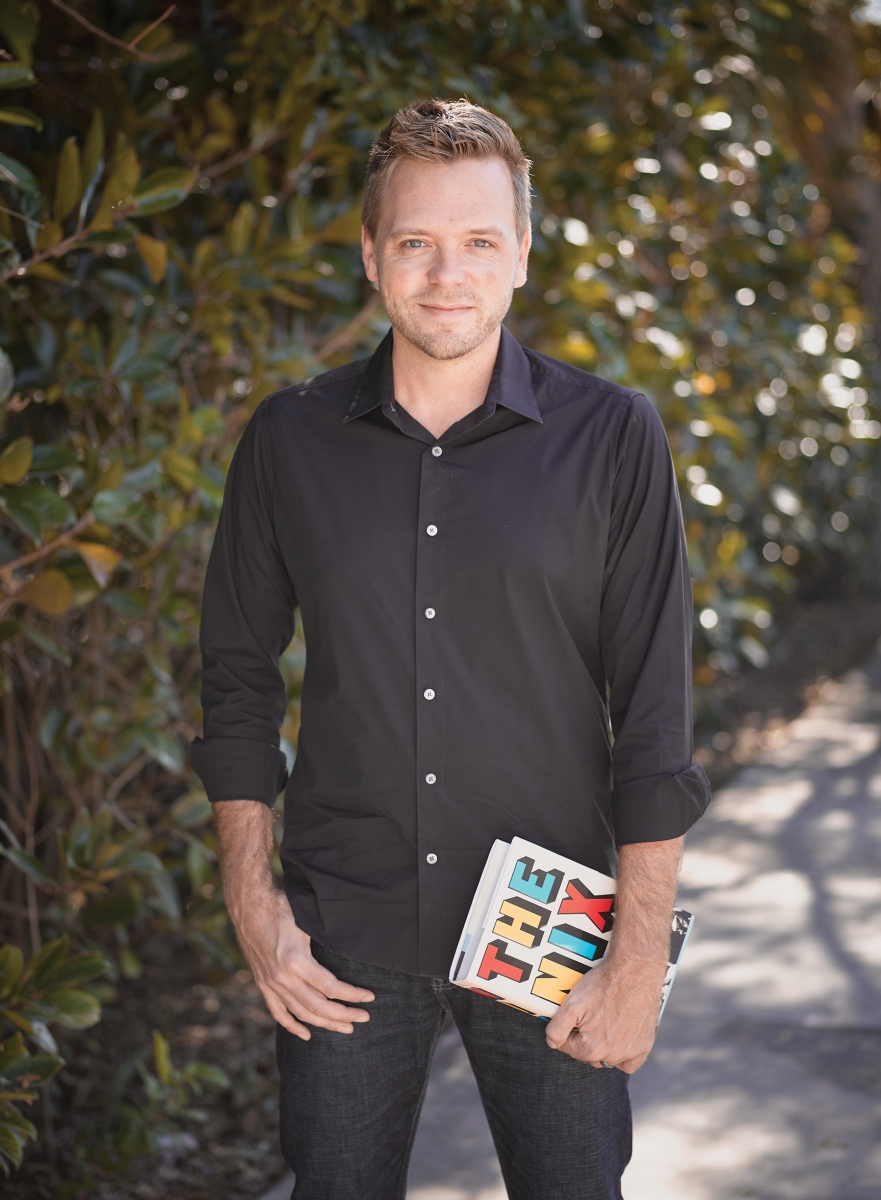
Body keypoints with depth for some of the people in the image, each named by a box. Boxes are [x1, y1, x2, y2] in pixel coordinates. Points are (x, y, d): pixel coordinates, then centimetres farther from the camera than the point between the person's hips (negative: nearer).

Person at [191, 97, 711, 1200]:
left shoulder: (612, 440, -4)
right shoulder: (289, 439, 2)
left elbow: (654, 715, -5)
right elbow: (238, 678, 8)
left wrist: (639, 959, -8)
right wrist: (251, 902, 1)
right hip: (344, 938, 2)